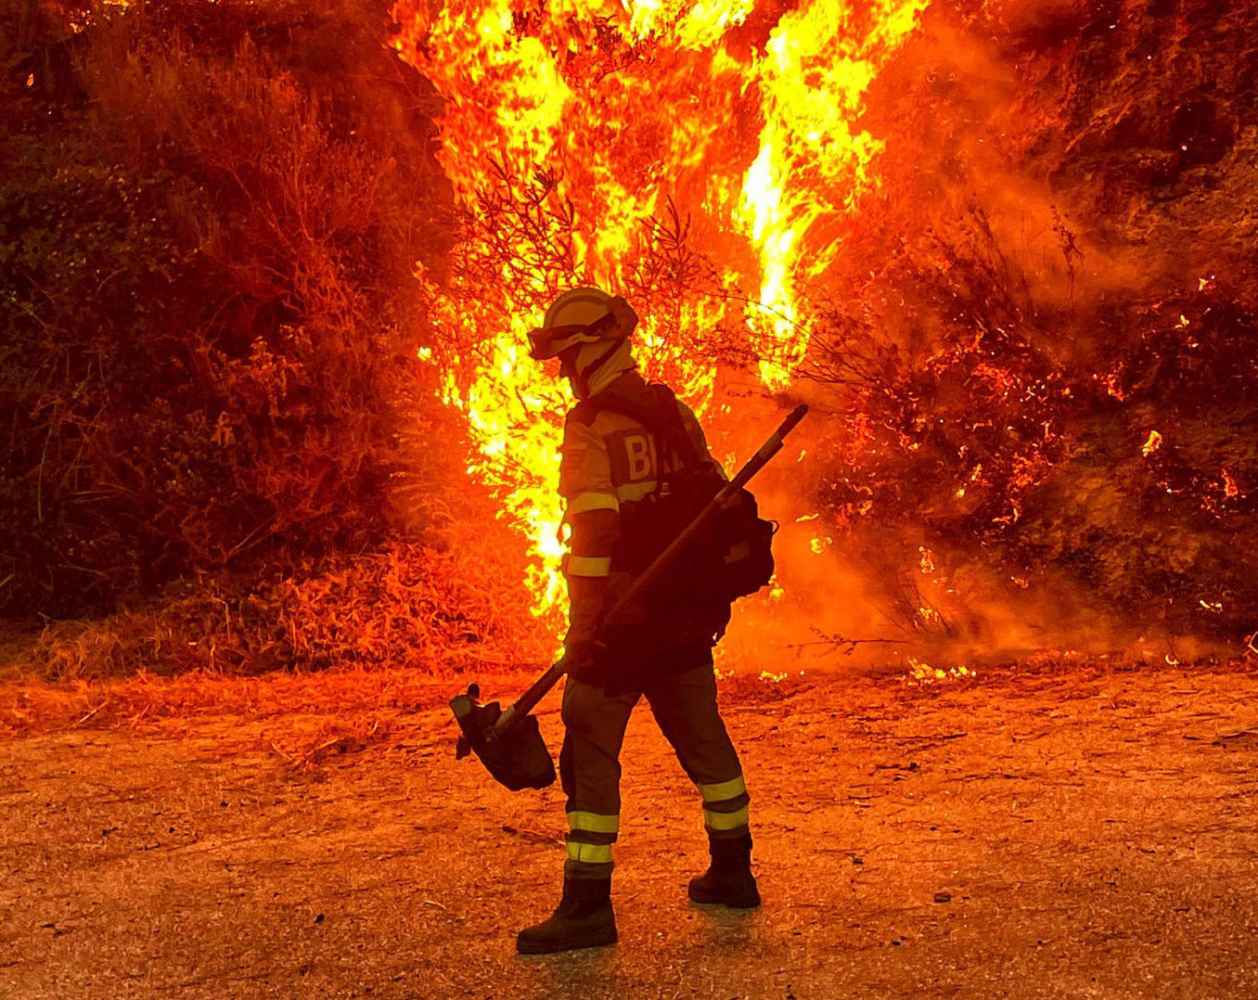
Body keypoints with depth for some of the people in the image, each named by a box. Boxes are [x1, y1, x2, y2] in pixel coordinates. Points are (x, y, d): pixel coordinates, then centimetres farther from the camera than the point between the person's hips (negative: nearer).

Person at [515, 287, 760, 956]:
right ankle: (732, 874, 29)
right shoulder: (675, 413, 9)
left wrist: (584, 619, -19)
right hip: (685, 612, 8)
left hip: (621, 613, -7)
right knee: (702, 735, 17)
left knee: (590, 751, -1)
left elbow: (594, 527, -21)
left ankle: (587, 907, 1)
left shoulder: (591, 427, -14)